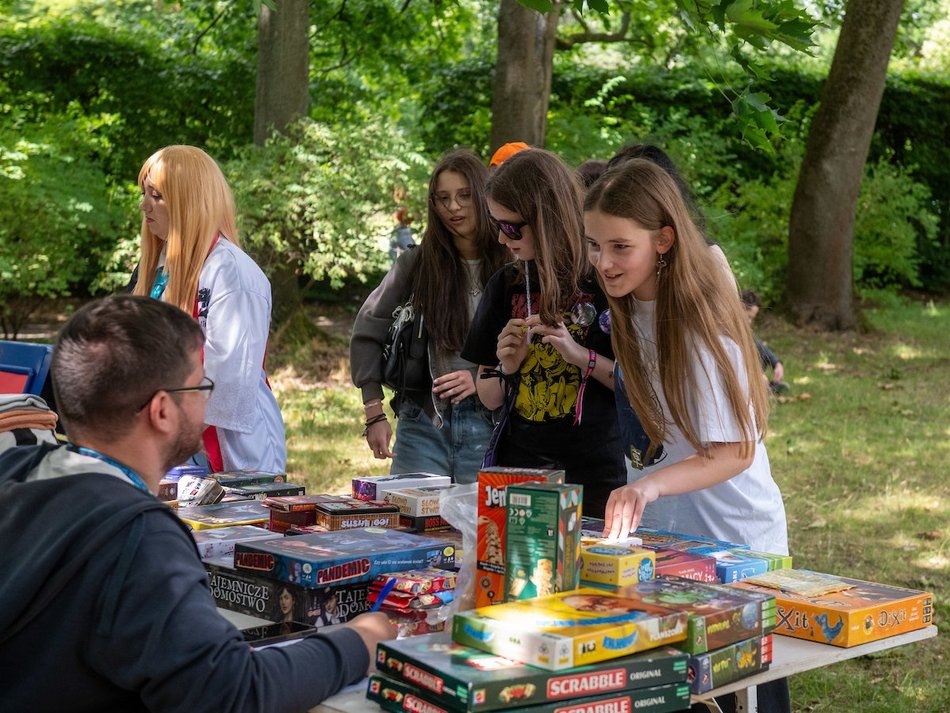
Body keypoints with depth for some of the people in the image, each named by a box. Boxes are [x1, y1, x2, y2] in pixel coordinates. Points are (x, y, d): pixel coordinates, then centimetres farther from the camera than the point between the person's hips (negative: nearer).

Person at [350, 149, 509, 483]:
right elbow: (367, 331, 7)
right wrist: (374, 413, 3)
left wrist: (484, 379, -14)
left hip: (487, 424, -1)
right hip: (423, 423, 2)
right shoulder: (418, 263, 3)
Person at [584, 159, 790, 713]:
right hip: (666, 528, 7)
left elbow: (736, 451, -25)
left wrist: (652, 484, -41)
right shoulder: (631, 307, 0)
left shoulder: (698, 323, -22)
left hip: (735, 541, -7)